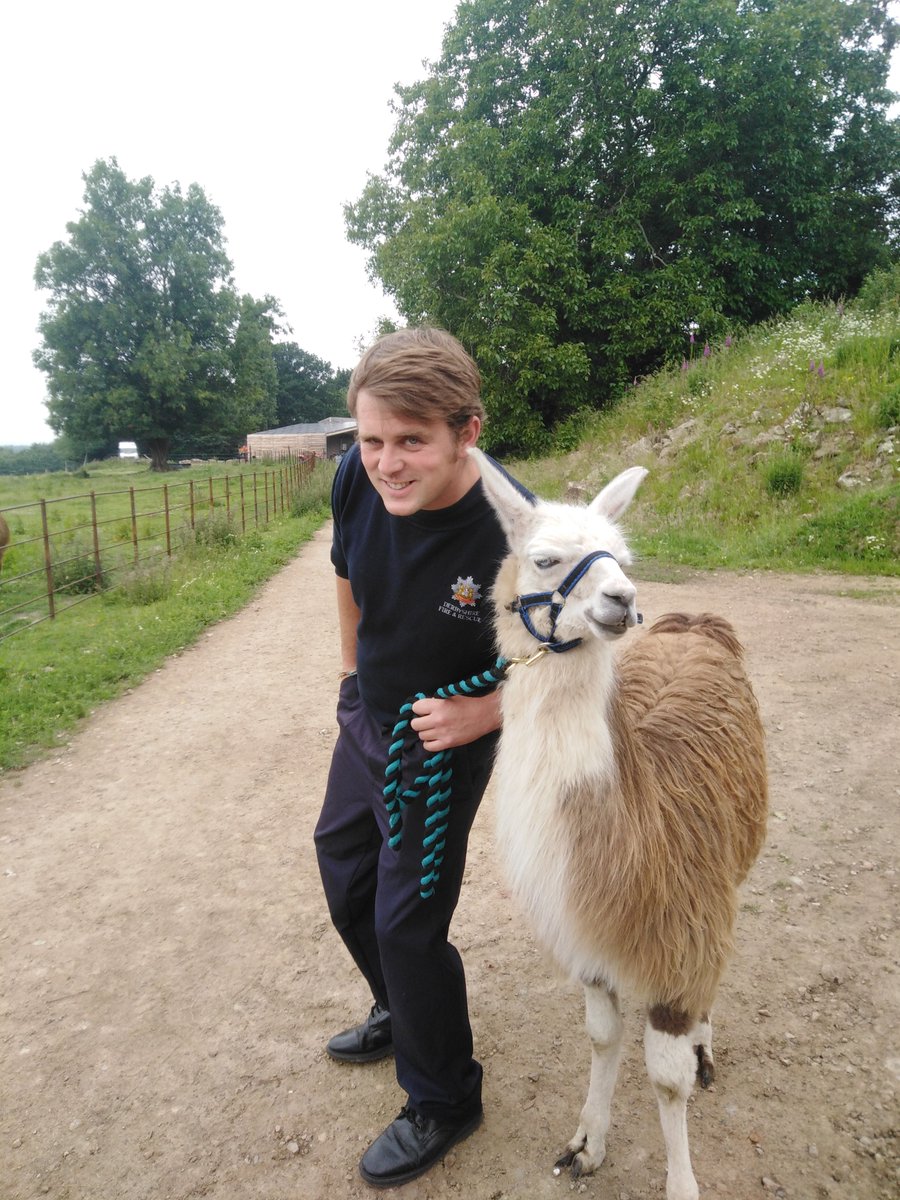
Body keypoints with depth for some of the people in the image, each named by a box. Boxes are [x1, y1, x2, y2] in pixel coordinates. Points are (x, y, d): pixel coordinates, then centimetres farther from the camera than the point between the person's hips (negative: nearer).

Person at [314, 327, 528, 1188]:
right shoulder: (356, 480, -17)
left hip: (444, 743, -7)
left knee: (407, 923, 3)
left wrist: (484, 712, -27)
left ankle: (443, 1102, 33)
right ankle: (400, 1015, 53)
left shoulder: (513, 531, -33)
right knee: (343, 871, 24)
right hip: (364, 717, 7)